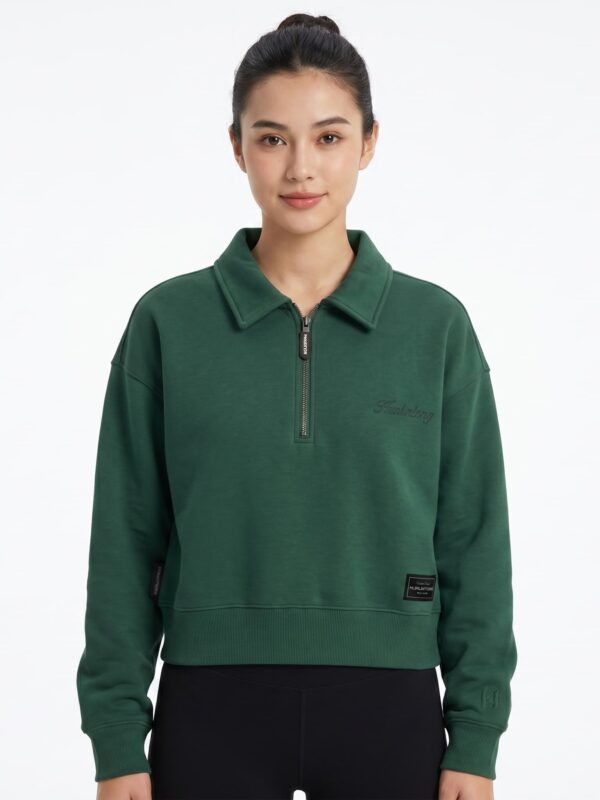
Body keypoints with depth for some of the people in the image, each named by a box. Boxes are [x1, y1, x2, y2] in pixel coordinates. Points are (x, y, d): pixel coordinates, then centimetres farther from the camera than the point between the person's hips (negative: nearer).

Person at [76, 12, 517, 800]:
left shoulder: (436, 325, 1)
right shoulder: (168, 322, 0)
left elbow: (475, 541, 3)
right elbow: (125, 542, 2)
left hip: (387, 707, 0)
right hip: (215, 707, 0)